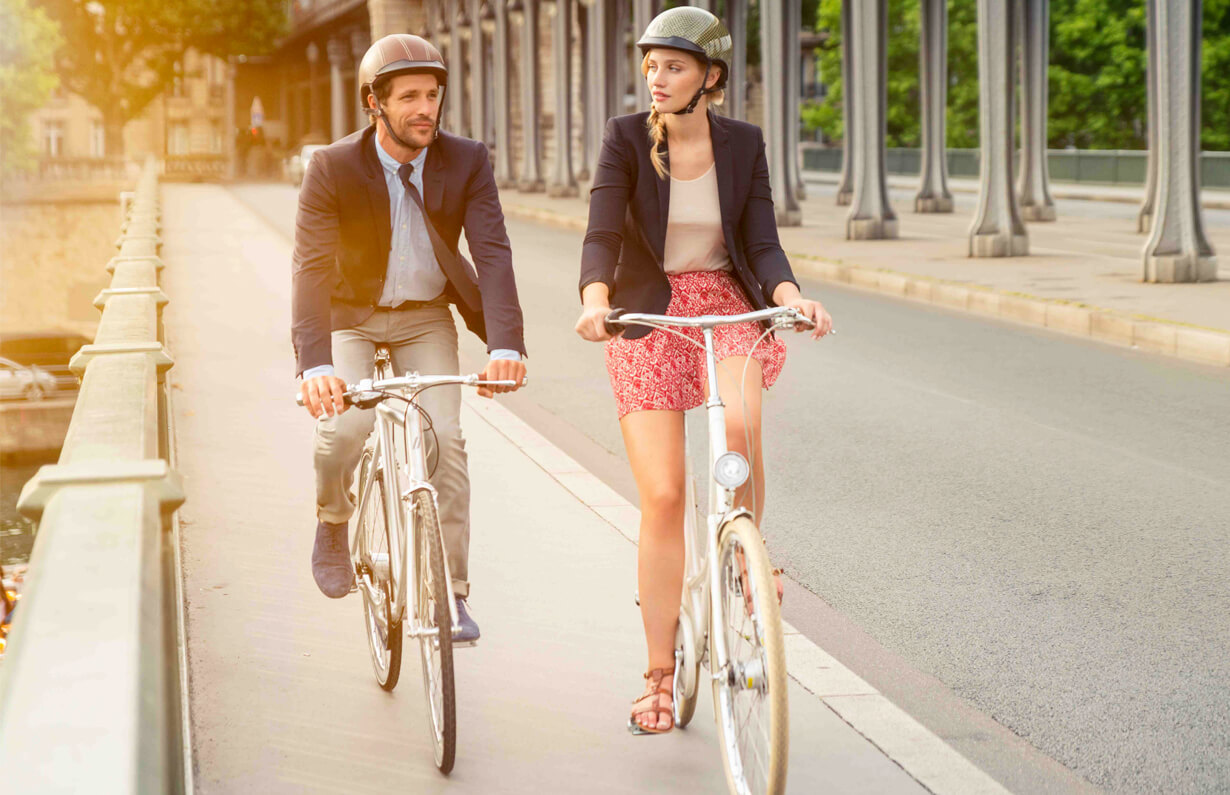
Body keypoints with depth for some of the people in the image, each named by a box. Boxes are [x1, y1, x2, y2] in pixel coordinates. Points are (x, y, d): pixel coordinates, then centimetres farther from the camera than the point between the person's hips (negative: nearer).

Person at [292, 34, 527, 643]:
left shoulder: (467, 162, -15)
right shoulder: (333, 169, -21)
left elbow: (492, 252, -24)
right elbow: (312, 269, -29)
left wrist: (505, 345, -40)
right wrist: (315, 366, -44)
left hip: (425, 318, 1)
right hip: (350, 316, -1)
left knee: (443, 438, -14)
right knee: (344, 427, -22)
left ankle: (451, 592, -2)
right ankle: (332, 519, 13)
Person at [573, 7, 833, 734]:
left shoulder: (743, 143, 0)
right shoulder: (627, 138, -6)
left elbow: (763, 242, -5)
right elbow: (603, 234, -18)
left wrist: (791, 296, -26)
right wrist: (595, 300, -38)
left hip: (728, 306, 1)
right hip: (648, 315, -1)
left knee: (738, 427, -32)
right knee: (663, 498, -5)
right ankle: (661, 677, 8)